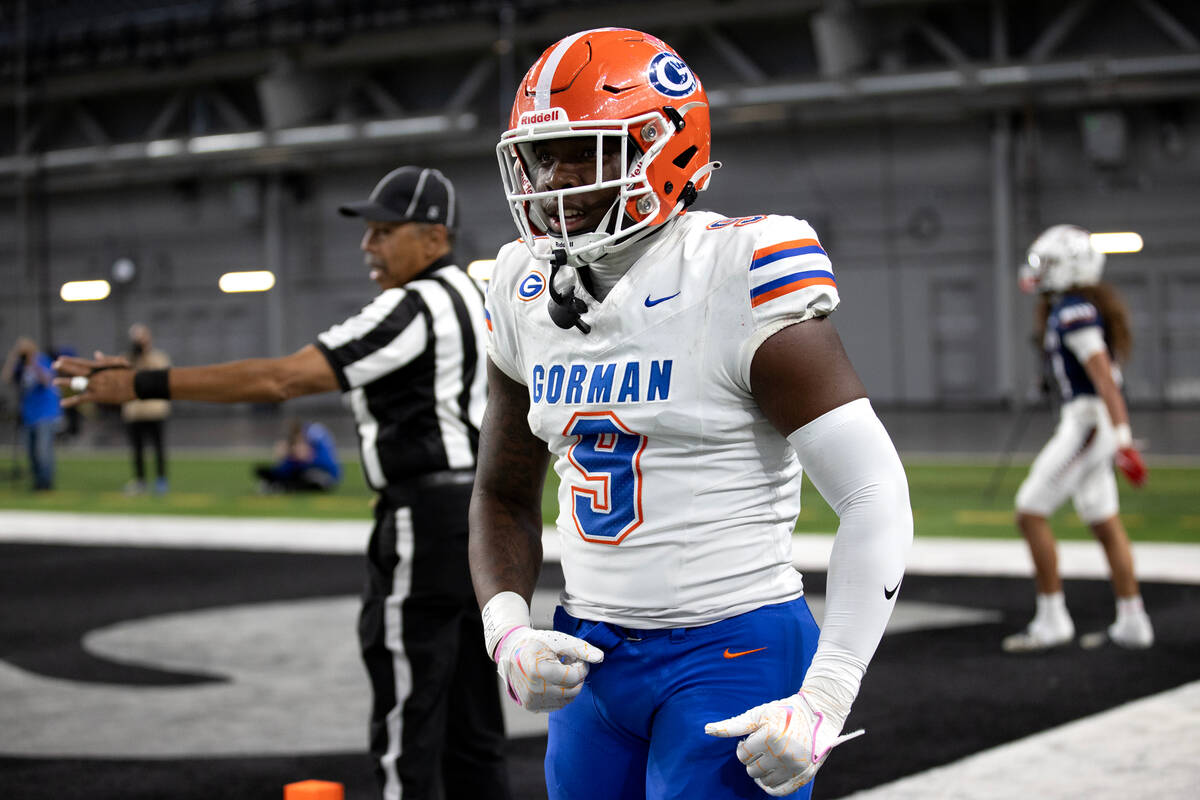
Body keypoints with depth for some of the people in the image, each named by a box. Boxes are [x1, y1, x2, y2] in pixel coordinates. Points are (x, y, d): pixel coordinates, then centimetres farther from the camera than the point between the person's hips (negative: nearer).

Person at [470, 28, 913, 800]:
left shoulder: (739, 284, -14)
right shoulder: (527, 295, 5)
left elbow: (876, 496, -16)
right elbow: (504, 496, 17)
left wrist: (822, 703, -21)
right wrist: (508, 633, -2)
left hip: (732, 656, -6)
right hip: (593, 657, 7)